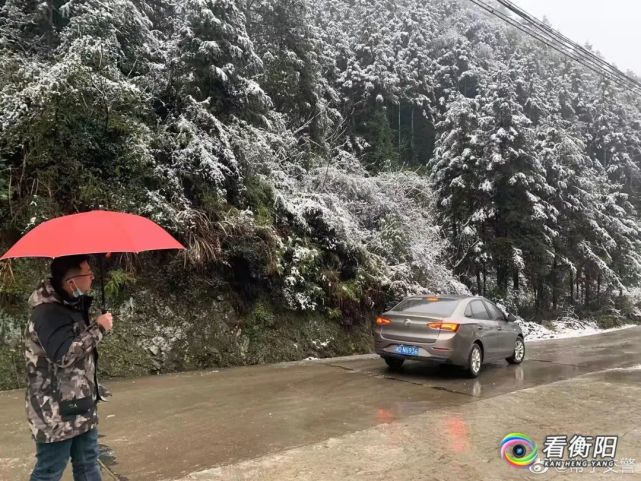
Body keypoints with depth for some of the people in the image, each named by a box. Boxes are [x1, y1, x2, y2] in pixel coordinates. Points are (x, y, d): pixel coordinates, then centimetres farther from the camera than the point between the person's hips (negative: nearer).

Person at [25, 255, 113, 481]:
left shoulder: (73, 305, 8)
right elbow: (65, 354, -33)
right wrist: (98, 329, -24)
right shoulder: (47, 312, -22)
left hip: (81, 407, 9)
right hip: (56, 412, -9)